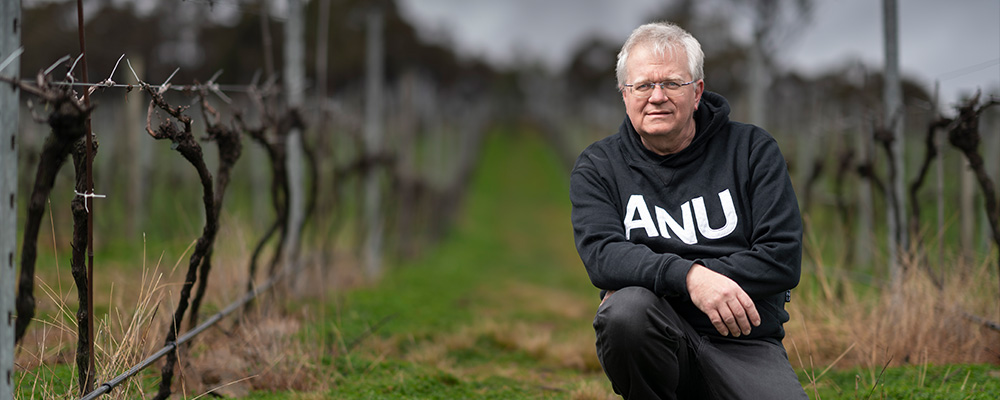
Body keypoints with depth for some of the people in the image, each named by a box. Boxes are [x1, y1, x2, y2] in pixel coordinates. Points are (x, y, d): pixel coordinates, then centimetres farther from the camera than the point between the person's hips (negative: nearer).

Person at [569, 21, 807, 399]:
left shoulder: (752, 149, 5)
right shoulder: (598, 166, 7)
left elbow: (783, 259, -4)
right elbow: (601, 255, -10)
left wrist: (651, 279, -11)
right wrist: (688, 276, -30)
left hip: (744, 344, 0)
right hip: (658, 336, 0)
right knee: (627, 309, -34)